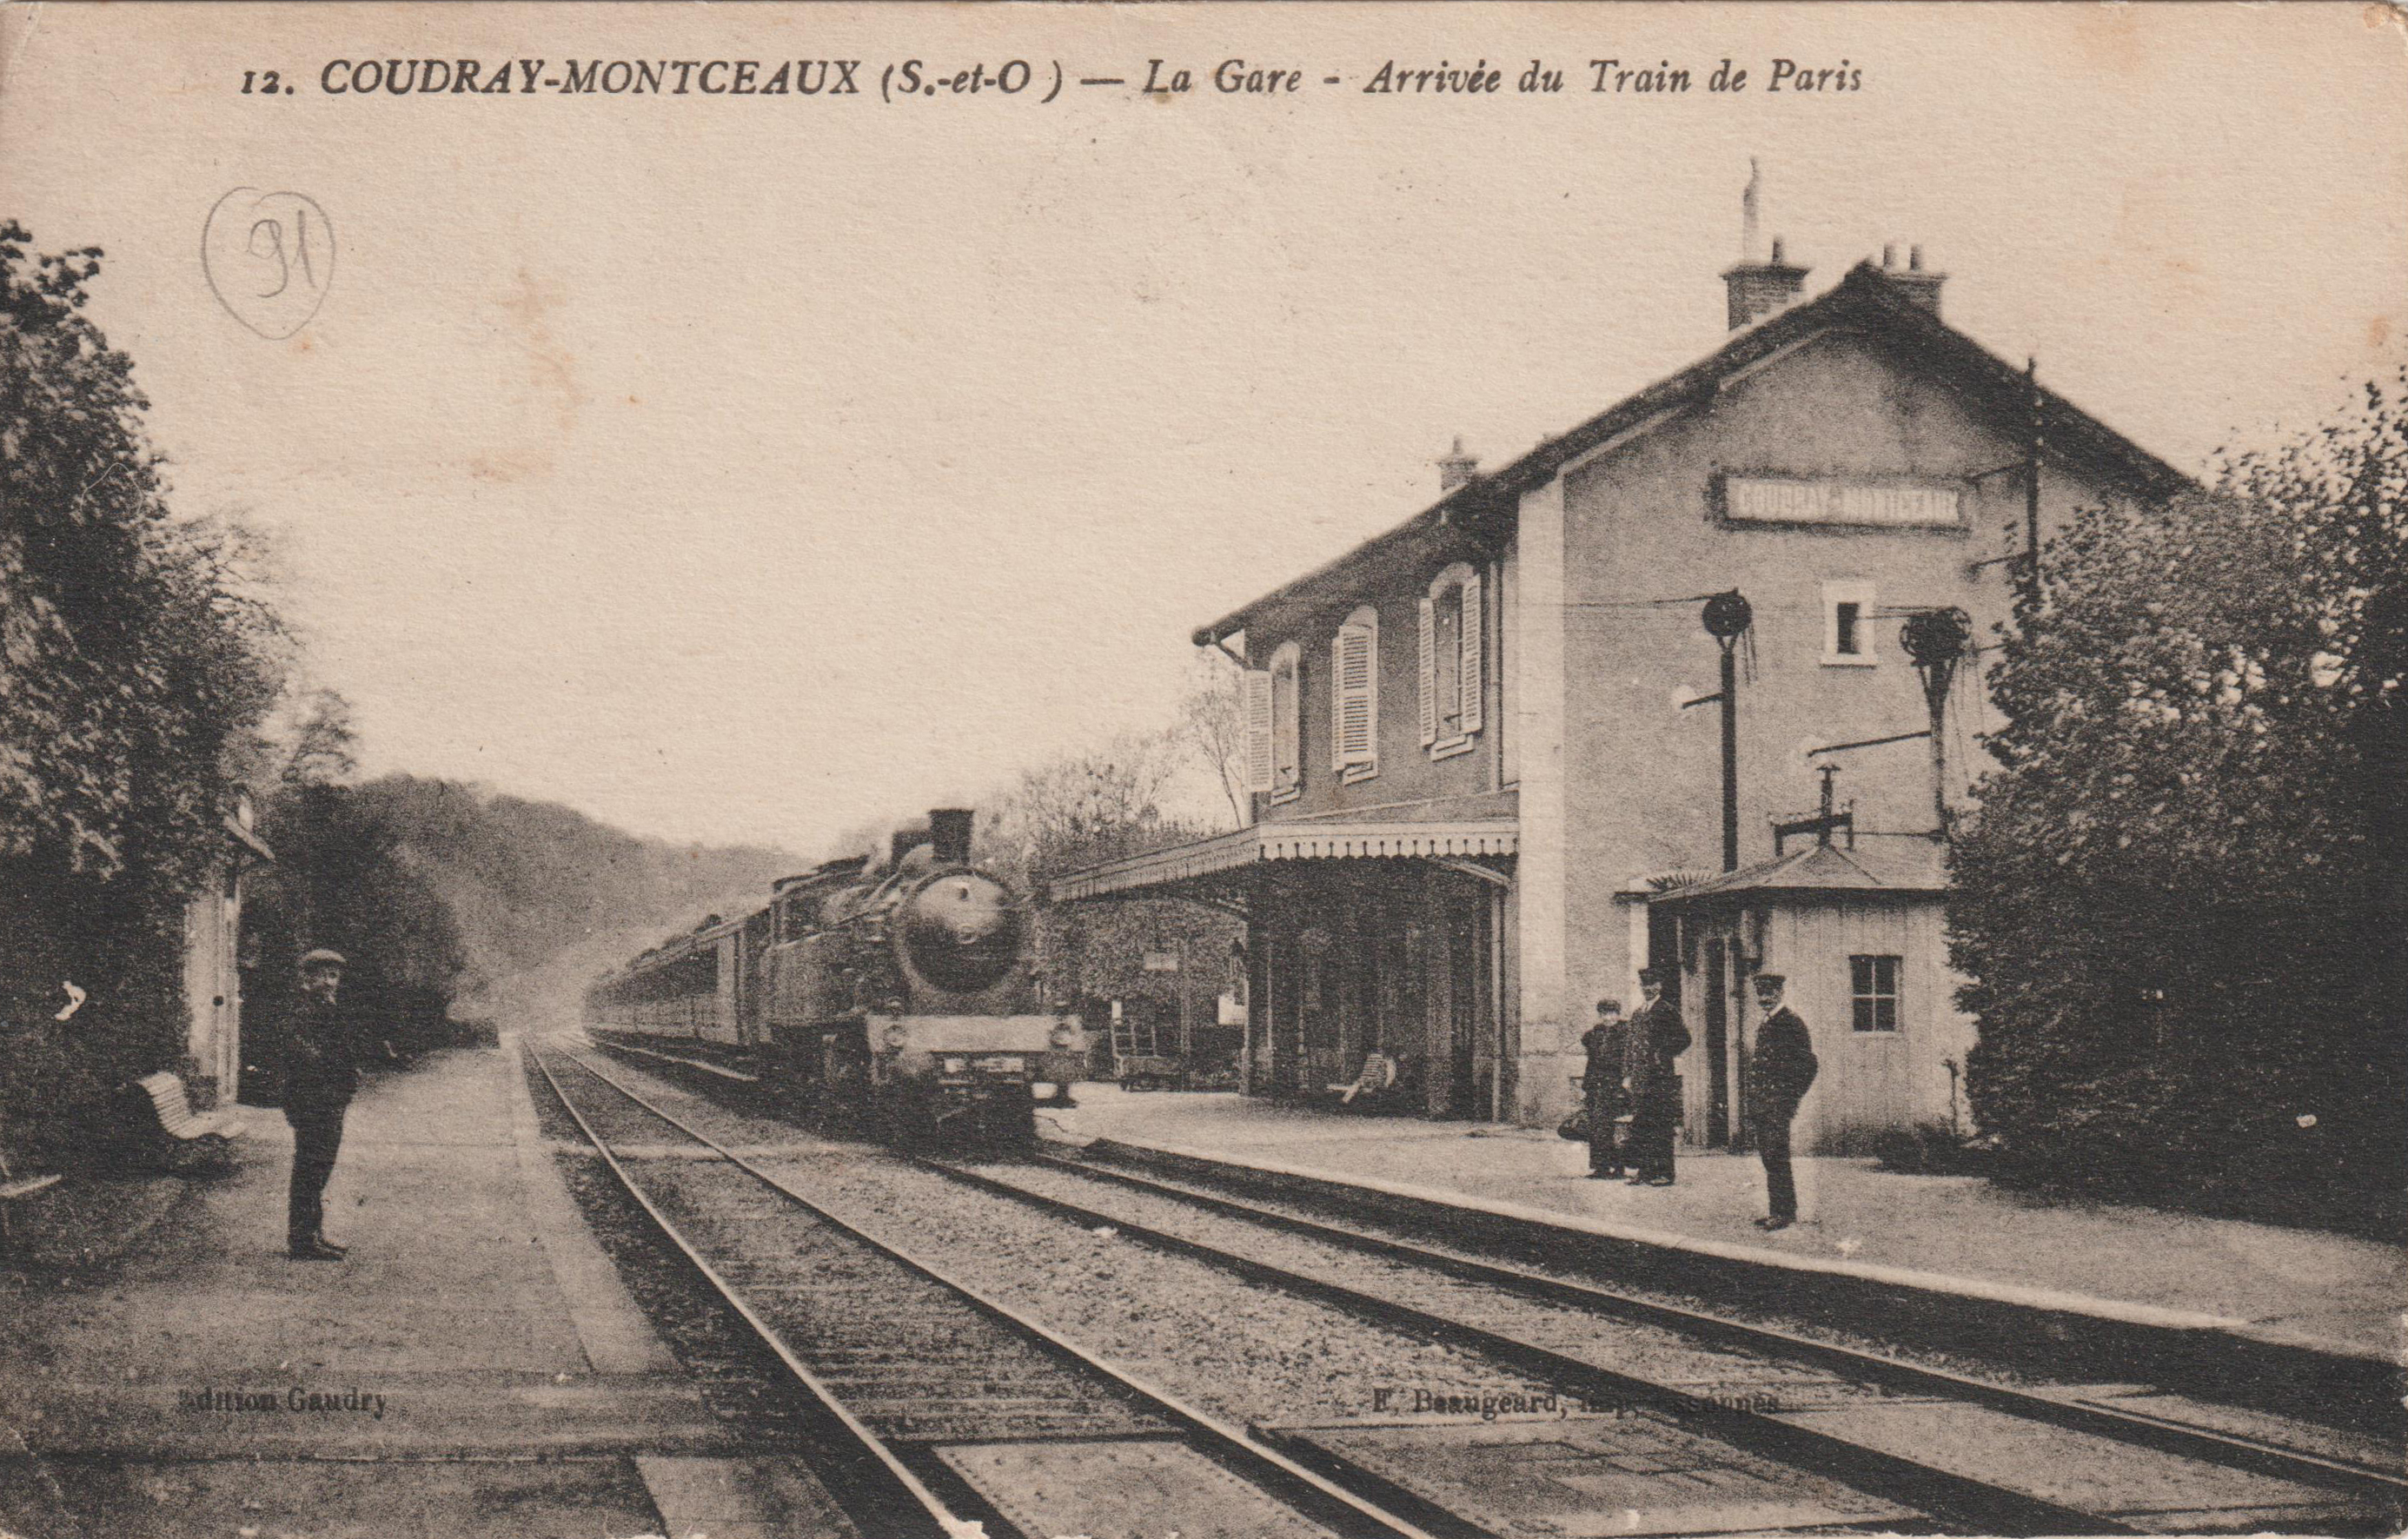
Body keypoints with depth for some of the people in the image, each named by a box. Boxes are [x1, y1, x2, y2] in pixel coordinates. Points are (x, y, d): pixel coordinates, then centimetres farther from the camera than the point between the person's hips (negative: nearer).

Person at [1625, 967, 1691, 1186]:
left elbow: (1684, 1039, -7)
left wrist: (1662, 1055, -10)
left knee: (1661, 1126, -6)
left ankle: (1663, 1173, -5)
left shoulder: (1668, 1010, -5)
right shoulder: (1638, 1013, 18)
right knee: (1639, 1124, 5)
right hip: (1640, 1077, 7)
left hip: (1661, 1077, -7)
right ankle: (1643, 1170, 9)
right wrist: (1630, 1071, 15)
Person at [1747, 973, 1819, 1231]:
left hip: (1779, 1099, -9)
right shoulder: (1764, 1023, 18)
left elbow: (1808, 1064, -13)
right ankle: (1778, 1210, 16)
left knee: (1776, 1155, -11)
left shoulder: (1791, 1021, -10)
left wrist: (1791, 1099, -13)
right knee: (1767, 1153, 10)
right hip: (1763, 1100, 9)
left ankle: (1785, 1212, -8)